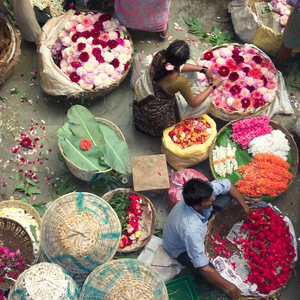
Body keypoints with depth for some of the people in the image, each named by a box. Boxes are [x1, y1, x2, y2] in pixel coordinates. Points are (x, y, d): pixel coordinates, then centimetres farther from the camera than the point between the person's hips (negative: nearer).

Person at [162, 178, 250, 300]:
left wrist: (245, 207, -10)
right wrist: (228, 287, -29)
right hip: (181, 249, -6)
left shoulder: (203, 192, -32)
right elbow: (204, 268, -40)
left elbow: (228, 185, -10)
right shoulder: (190, 229, -47)